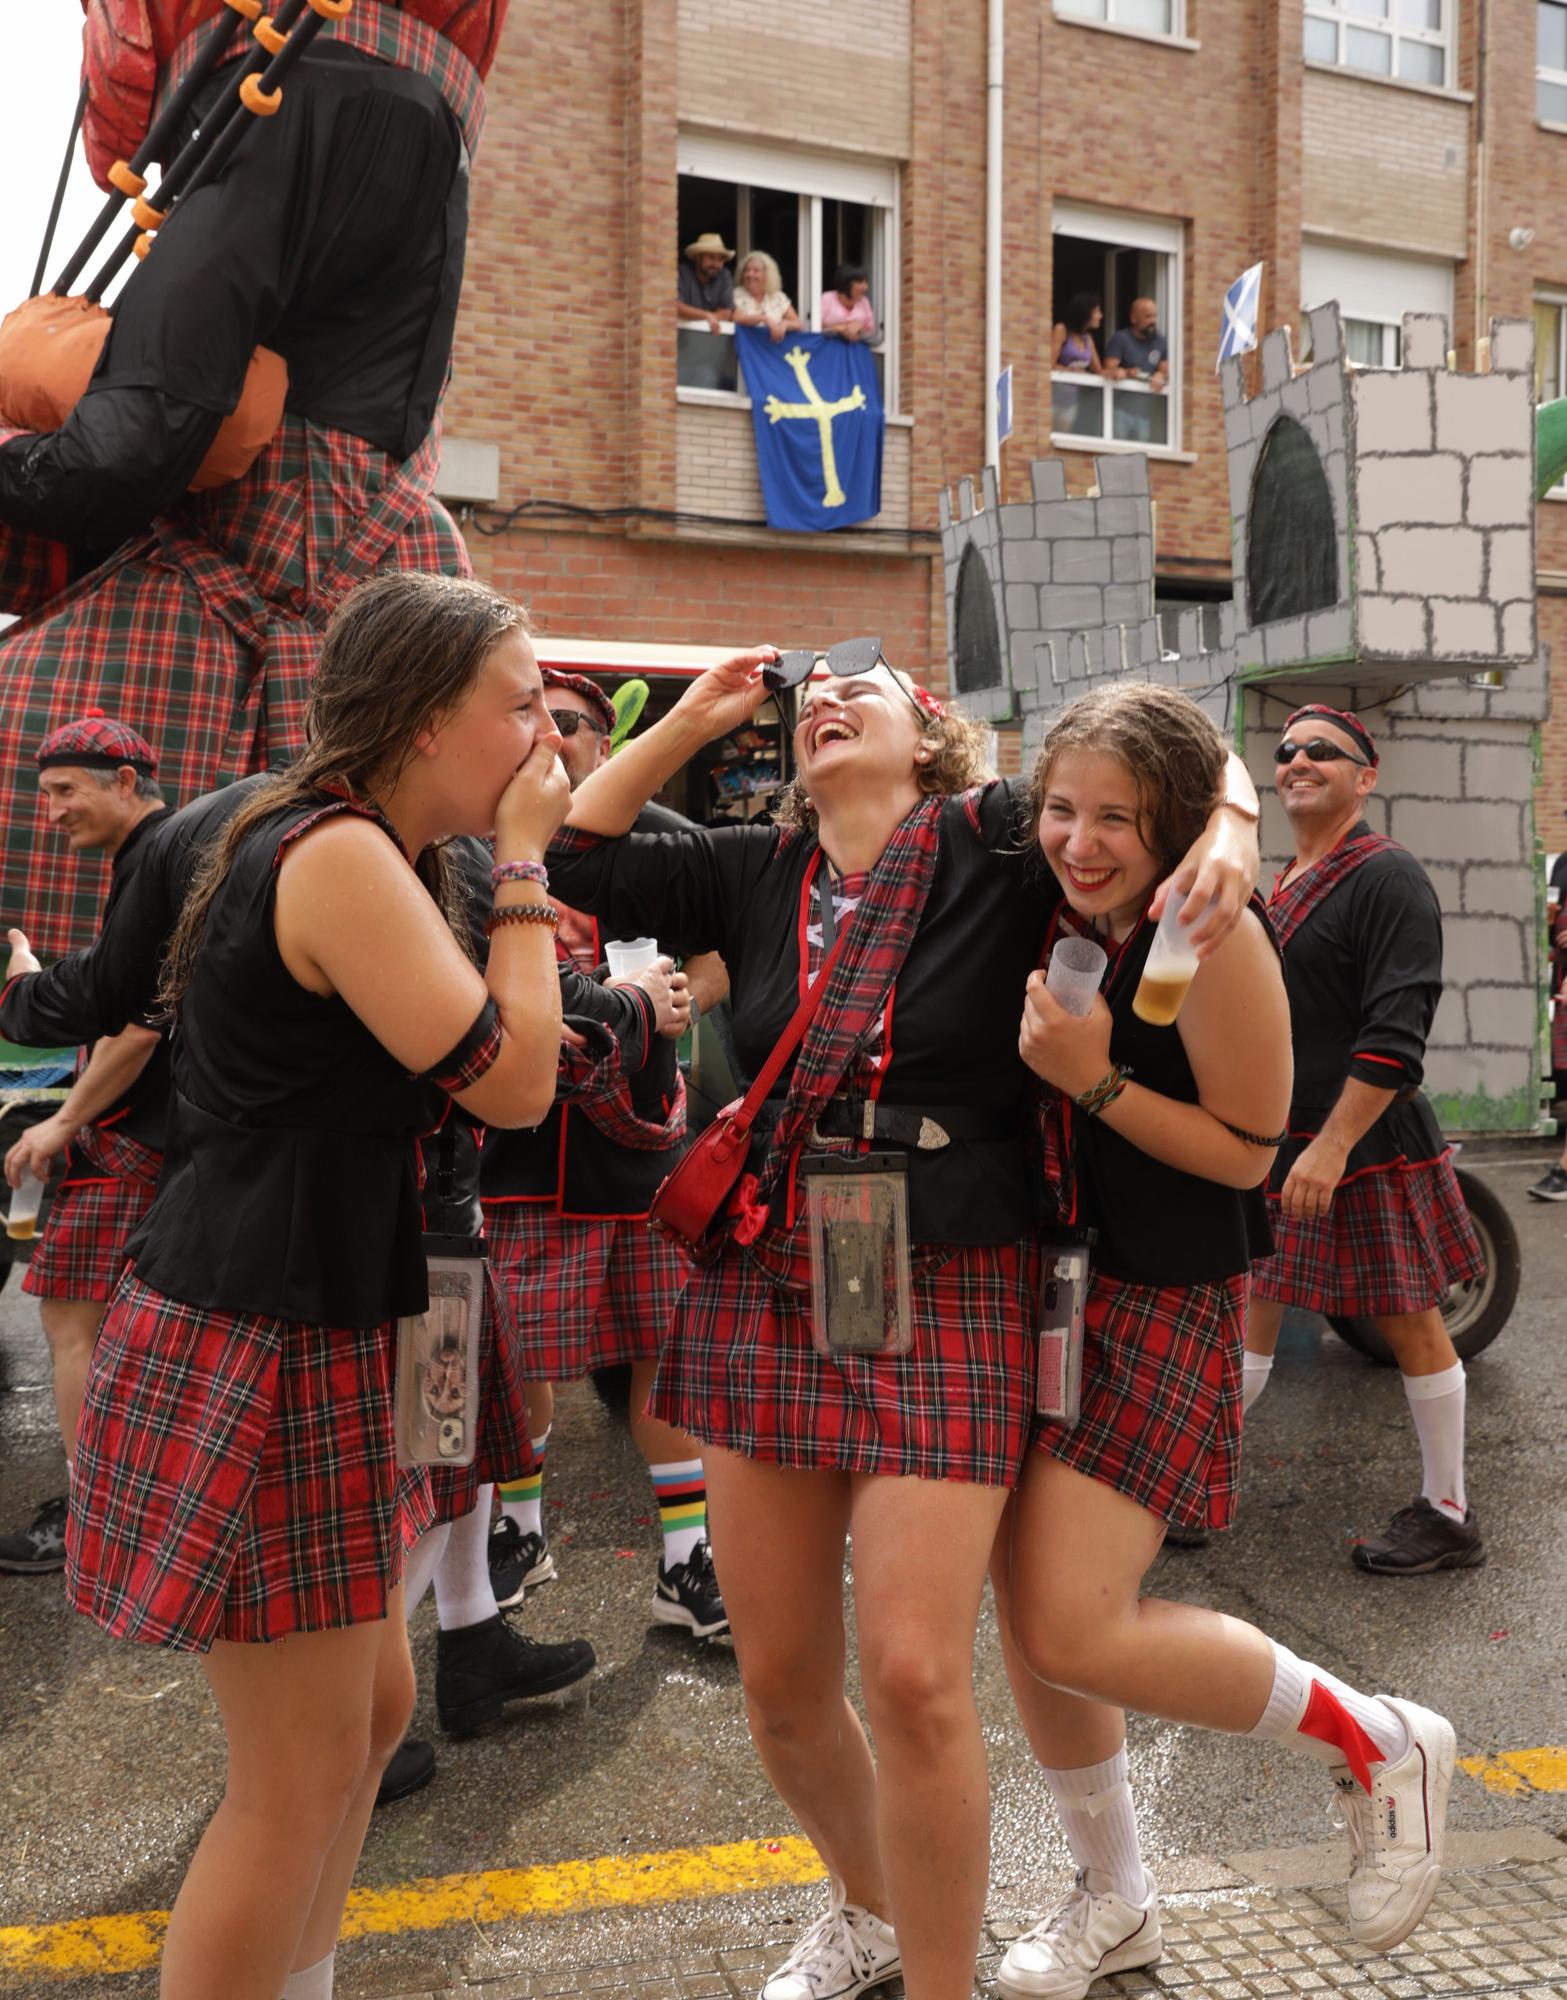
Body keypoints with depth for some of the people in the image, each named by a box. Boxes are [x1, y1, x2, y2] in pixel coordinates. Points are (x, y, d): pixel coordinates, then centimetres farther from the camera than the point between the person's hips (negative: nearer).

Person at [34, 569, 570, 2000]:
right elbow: (514, 1083, -18)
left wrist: (507, 896, 8)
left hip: (311, 1334, 10)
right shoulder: (340, 857, -19)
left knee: (373, 1706, 21)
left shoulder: (364, 855, 13)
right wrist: (520, 868, -9)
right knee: (302, 1772, 1)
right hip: (253, 1350, -10)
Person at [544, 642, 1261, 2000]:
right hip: (764, 1291, 5)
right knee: (780, 1683, 12)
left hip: (947, 1299, -4)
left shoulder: (994, 842, -3)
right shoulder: (757, 872, 9)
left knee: (915, 1677, -9)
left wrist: (1229, 828, -23)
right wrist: (691, 721, 7)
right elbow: (577, 860, 10)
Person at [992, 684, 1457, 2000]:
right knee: (1026, 1605, 11)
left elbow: (1247, 1151, -15)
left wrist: (1096, 1081, -23)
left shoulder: (1210, 934, -18)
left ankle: (1379, 1746, 13)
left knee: (1076, 1630, -12)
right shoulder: (1064, 919, 3)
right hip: (1047, 1276, 7)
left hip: (1164, 1300, -7)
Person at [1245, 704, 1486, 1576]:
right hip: (1279, 1141, 8)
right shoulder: (1286, 885, 15)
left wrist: (1332, 1145, -25)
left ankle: (1448, 1515, 16)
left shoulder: (1387, 875, -12)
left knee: (1410, 1322, 3)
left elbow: (1396, 1031, -21)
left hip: (1366, 1143, -8)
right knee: (1252, 1308, 11)